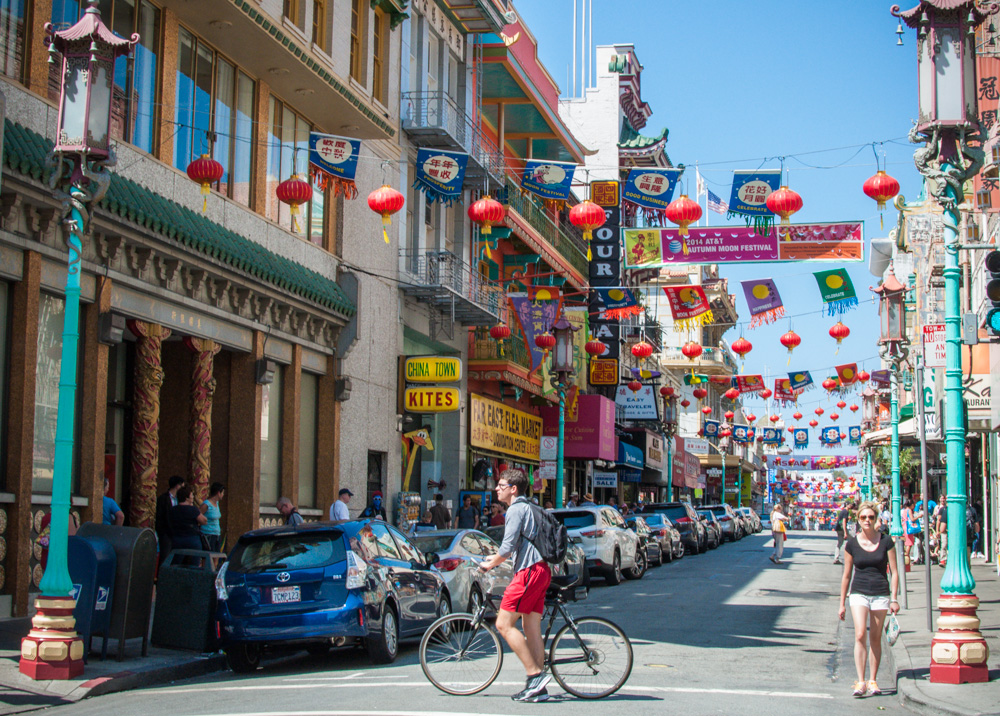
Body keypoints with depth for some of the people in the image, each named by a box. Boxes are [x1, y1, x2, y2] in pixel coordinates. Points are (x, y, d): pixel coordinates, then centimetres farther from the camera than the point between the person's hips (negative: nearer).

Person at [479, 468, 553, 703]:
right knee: (532, 630, 8)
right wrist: (496, 558, 30)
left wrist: (490, 564, 1)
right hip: (540, 570, 10)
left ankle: (535, 674, -14)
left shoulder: (516, 509, -8)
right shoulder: (527, 508, 23)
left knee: (504, 624, -10)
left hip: (530, 570, -10)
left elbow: (508, 547, -14)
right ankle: (537, 688, 7)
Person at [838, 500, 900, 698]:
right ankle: (860, 682, -15)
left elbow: (894, 572, 3)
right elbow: (846, 575, 7)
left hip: (881, 594, 0)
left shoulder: (886, 541, 0)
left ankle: (872, 681, 16)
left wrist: (894, 599, -3)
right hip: (859, 593, 0)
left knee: (876, 638, 6)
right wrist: (842, 603, 8)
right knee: (860, 635, -14)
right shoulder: (852, 544, 1)